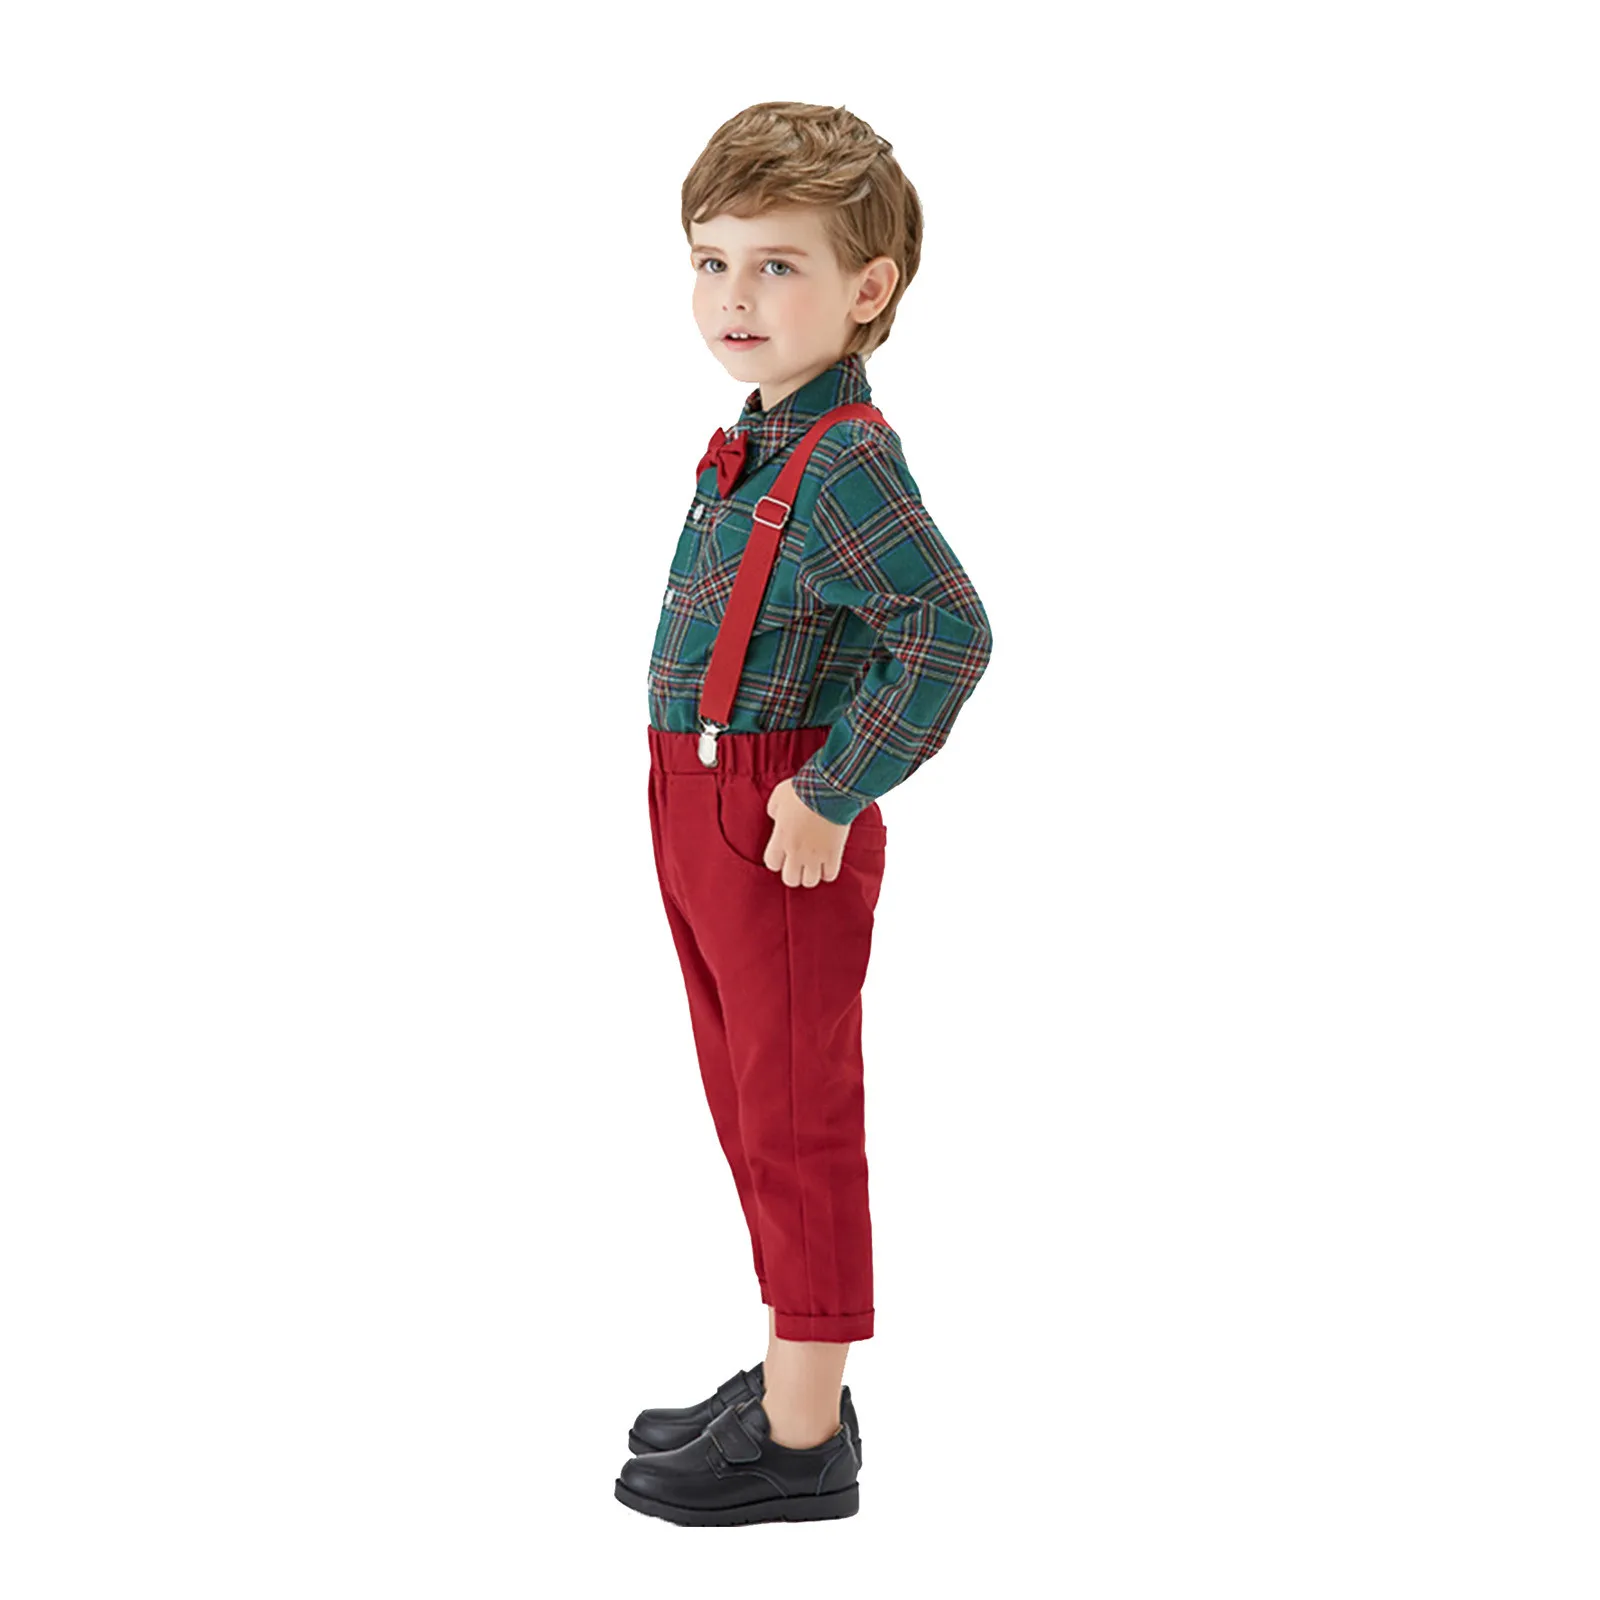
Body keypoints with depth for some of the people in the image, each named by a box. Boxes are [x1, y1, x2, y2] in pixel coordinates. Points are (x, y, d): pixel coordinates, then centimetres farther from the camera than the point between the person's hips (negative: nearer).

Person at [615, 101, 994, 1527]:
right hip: (698, 817, 10)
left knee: (797, 1116, 0)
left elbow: (950, 634, -28)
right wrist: (709, 793, 17)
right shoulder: (757, 445, 10)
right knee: (752, 1104, 18)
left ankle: (802, 1442, 12)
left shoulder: (846, 461, -19)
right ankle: (795, 1388, 33)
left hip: (780, 828, -10)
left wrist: (832, 795, -24)